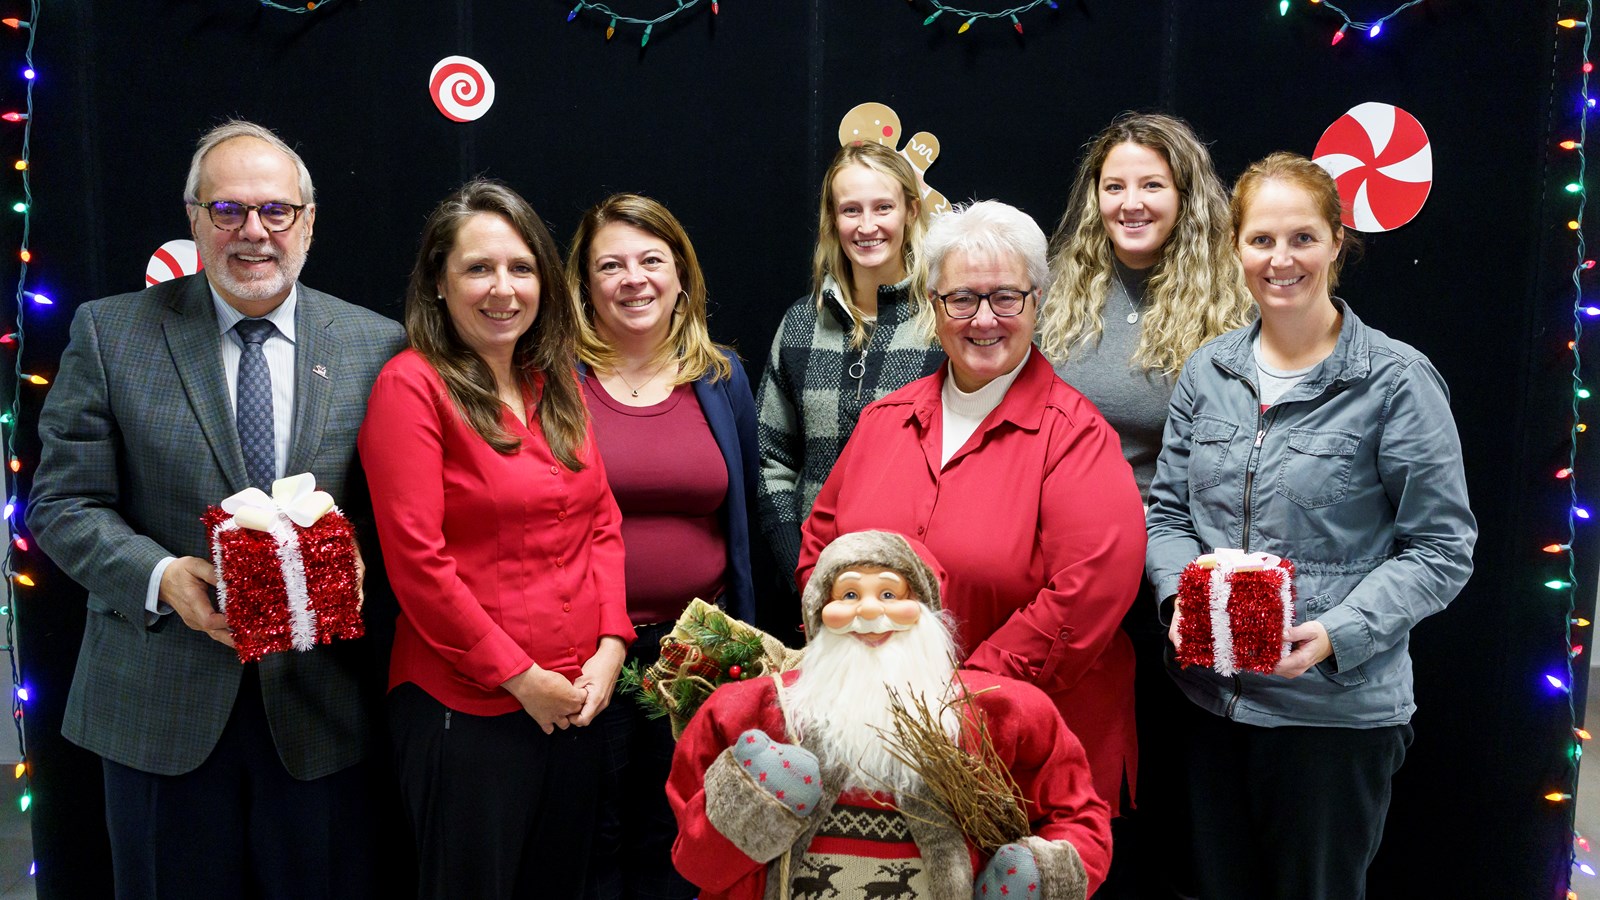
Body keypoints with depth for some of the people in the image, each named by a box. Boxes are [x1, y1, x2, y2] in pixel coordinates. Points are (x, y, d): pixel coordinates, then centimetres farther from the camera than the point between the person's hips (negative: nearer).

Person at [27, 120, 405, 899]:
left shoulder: (377, 345, 2)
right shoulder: (110, 333, 0)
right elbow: (63, 504, -2)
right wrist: (162, 577, -19)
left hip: (322, 705, 1)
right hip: (158, 708, 0)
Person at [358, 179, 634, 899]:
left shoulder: (557, 383, 9)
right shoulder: (413, 384, -11)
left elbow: (603, 522, 10)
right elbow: (417, 561, -15)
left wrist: (610, 646, -3)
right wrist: (522, 678, -13)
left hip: (576, 701, 6)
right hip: (466, 711, -6)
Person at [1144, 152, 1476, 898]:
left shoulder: (1397, 382, -10)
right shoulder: (1208, 371, 5)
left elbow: (1441, 549, -9)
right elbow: (1168, 508, 10)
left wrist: (1338, 634, -21)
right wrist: (1181, 597, -9)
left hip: (1336, 708, -4)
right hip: (1211, 694, 4)